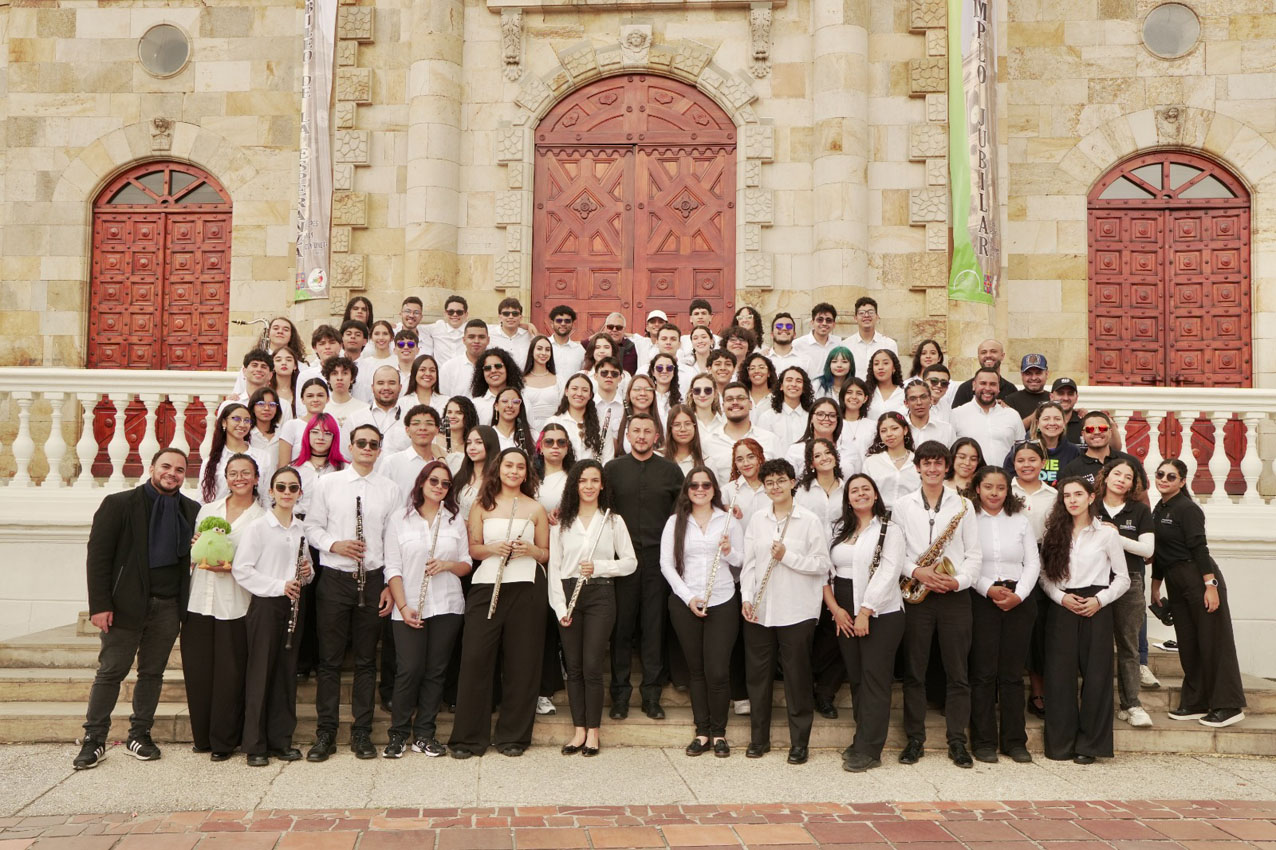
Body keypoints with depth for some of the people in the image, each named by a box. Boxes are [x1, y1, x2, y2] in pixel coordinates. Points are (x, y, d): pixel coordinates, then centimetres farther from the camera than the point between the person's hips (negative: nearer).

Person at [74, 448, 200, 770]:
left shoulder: (192, 511, 8)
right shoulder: (118, 504, -3)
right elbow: (97, 556, -6)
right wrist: (99, 605, -12)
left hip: (168, 606, 3)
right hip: (126, 604, -3)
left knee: (152, 672, 11)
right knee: (111, 672, 3)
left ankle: (139, 735, 23)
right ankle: (93, 740, 14)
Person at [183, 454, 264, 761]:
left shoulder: (262, 517, 2)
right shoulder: (208, 509, 14)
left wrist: (233, 566, -17)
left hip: (234, 605, -3)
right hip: (200, 600, 4)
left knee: (229, 673, 0)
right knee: (197, 670, 5)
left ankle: (224, 741, 14)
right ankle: (202, 735, 21)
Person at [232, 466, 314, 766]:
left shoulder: (300, 528, 10)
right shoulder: (258, 527, -7)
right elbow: (241, 570, -12)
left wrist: (306, 573, -2)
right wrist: (279, 586, -18)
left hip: (293, 606, 5)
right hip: (265, 606, -5)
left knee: (287, 673, 9)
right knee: (261, 674, 0)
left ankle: (281, 739, 18)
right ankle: (255, 745, 9)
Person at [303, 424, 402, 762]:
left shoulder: (390, 489, 5)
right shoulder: (328, 483, 5)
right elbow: (312, 526, 6)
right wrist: (335, 544, -13)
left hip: (373, 579, 1)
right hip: (334, 578, 0)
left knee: (366, 660, 7)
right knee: (330, 659, 4)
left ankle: (362, 733, 15)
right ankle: (326, 733, 13)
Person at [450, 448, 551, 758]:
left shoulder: (536, 508, 10)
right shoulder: (482, 505, 9)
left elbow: (546, 554, 12)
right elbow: (472, 548, 7)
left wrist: (530, 550, -9)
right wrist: (493, 548, -13)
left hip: (526, 589, 0)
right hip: (486, 586, 0)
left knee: (521, 661, 2)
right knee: (475, 658, -4)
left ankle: (513, 735, 14)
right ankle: (469, 736, 7)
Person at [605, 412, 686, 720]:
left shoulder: (670, 470, 6)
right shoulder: (612, 469, 6)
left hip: (658, 557, 0)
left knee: (655, 626, 4)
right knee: (622, 627, 4)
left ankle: (651, 694, 13)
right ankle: (620, 694, 13)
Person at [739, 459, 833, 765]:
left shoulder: (810, 521, -4)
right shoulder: (756, 520, 8)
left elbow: (822, 565, -8)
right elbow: (749, 562, 8)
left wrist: (787, 556, -17)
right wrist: (746, 597, -3)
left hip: (797, 611, -4)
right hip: (759, 610, 4)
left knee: (797, 676, 3)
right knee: (758, 673, 10)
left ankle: (799, 742, 16)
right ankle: (759, 738, 23)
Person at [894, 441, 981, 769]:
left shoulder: (962, 504, 6)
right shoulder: (903, 505, 7)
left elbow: (974, 553, 4)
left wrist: (958, 581, -12)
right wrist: (916, 572, -13)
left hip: (954, 595, 0)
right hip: (916, 594, 0)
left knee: (957, 672, 3)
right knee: (914, 671, 4)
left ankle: (957, 741, 12)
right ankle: (915, 739, 13)